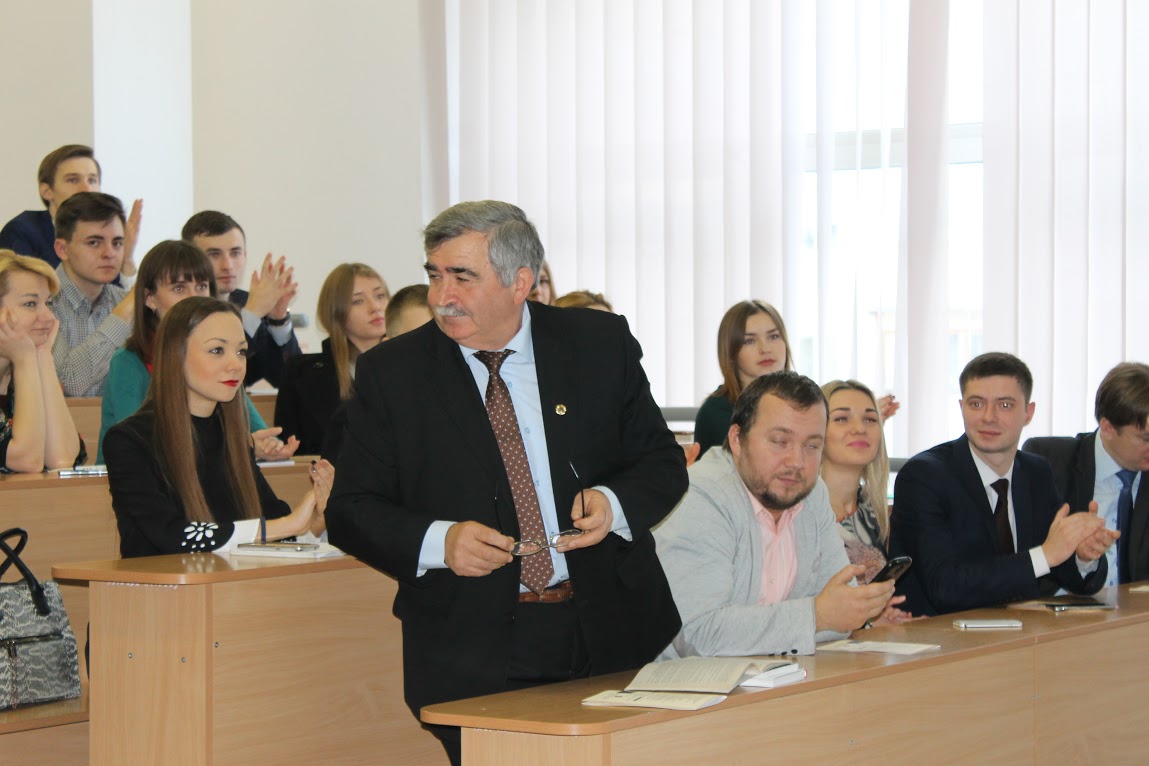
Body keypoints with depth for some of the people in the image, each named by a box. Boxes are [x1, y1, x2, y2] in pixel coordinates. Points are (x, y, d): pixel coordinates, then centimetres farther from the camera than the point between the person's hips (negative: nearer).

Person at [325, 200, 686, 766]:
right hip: (473, 656, -1)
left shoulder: (602, 344, 4)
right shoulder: (391, 373, 1)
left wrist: (614, 504, -13)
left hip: (610, 636, 2)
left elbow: (662, 463, 9)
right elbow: (350, 511, 0)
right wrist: (437, 542, -18)